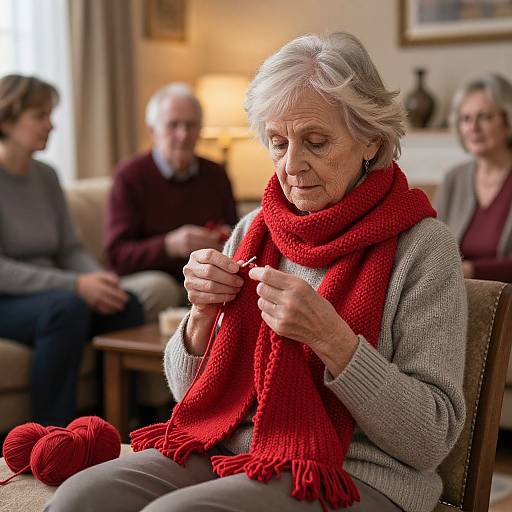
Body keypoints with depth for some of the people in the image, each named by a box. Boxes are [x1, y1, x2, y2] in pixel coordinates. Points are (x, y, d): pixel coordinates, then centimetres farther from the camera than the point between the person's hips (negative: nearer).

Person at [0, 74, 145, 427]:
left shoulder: (46, 176, 10)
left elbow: (70, 249, 10)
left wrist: (99, 279, -12)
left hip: (44, 294, 6)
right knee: (67, 307, -35)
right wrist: (75, 285, -26)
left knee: (128, 306, -19)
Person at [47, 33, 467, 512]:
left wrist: (328, 335, -22)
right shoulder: (253, 230, 10)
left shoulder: (423, 246, -6)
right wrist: (203, 312, -7)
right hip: (225, 451, 5)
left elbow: (432, 441, -12)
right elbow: (190, 393, 14)